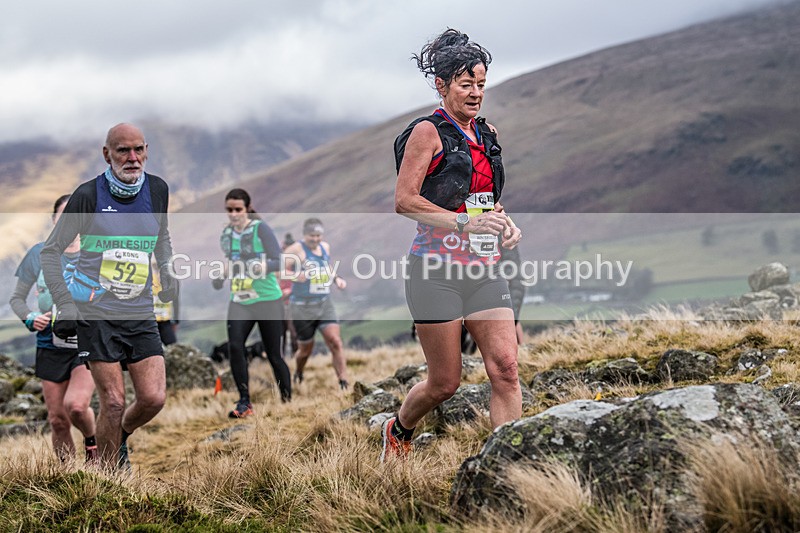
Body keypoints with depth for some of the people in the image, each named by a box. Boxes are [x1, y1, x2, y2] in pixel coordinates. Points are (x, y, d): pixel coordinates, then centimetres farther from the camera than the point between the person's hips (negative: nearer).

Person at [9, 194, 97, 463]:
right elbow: (17, 298, 11)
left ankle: (92, 441, 10)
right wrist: (30, 318, -8)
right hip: (51, 345, 2)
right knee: (57, 419, 3)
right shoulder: (39, 254, 3)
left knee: (76, 405, -22)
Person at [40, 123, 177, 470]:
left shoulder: (157, 189, 5)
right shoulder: (88, 194, -7)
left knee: (154, 398, -5)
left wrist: (166, 272, 18)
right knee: (113, 402, -8)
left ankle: (119, 436, 27)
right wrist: (63, 303, -10)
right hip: (96, 314, -4)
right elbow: (50, 251, -2)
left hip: (141, 314, 4)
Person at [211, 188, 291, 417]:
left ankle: (288, 400, 22)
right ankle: (244, 402, -7)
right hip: (239, 302, 4)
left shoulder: (261, 228, -10)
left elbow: (278, 260, -16)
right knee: (234, 346, -16)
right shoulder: (226, 233, 7)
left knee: (273, 354, 1)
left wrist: (265, 266, -35)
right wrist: (219, 277, 6)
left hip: (267, 300, -4)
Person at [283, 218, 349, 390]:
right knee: (305, 349, 9)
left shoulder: (325, 247, 9)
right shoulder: (296, 250, -12)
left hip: (325, 304, 5)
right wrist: (295, 275, -34)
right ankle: (297, 376, 40)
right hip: (303, 306, -5)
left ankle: (344, 384, -13)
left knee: (336, 342, -12)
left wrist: (337, 279, 6)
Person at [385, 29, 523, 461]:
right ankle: (398, 430, 32)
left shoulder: (486, 134, 15)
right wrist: (465, 222, -19)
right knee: (445, 382, 1)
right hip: (437, 270, -6)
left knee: (505, 369, -8)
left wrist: (504, 223, 6)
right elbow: (404, 200, -13)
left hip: (484, 270, 6)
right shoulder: (428, 132, -6)